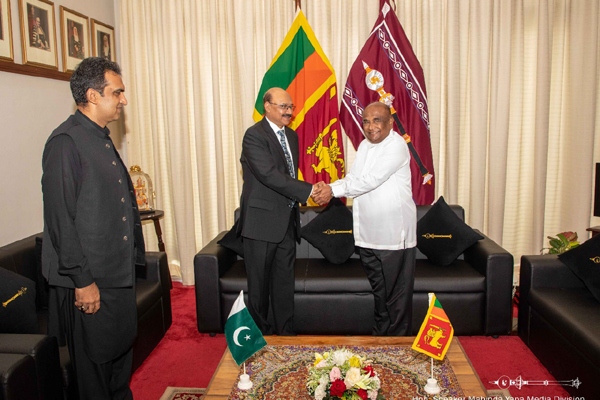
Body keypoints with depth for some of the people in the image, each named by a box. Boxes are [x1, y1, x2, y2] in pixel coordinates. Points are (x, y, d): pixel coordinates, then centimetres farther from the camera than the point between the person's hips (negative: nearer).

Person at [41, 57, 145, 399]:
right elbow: (60, 220, -20)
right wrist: (82, 281, -18)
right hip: (89, 281, -8)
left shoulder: (102, 138, 11)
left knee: (122, 352, 22)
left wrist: (133, 254, 14)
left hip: (119, 273, 9)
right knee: (94, 365, 10)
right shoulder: (65, 143, -17)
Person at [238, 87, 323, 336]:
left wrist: (295, 203, 11)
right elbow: (269, 175, -24)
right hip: (261, 221, -7)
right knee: (259, 284, 7)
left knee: (285, 282, 15)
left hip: (287, 221, 7)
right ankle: (260, 334, 24)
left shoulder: (291, 135, 13)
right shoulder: (254, 135, -13)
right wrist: (309, 191, -26)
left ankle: (286, 333, 28)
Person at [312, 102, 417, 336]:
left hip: (394, 233, -7)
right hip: (368, 233, 8)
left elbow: (370, 180, -23)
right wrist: (328, 188, -11)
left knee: (397, 292, 5)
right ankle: (379, 334, 34)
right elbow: (354, 178, 8)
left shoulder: (397, 146, -14)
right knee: (378, 290, 19)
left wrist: (334, 190, -21)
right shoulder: (364, 145, 12)